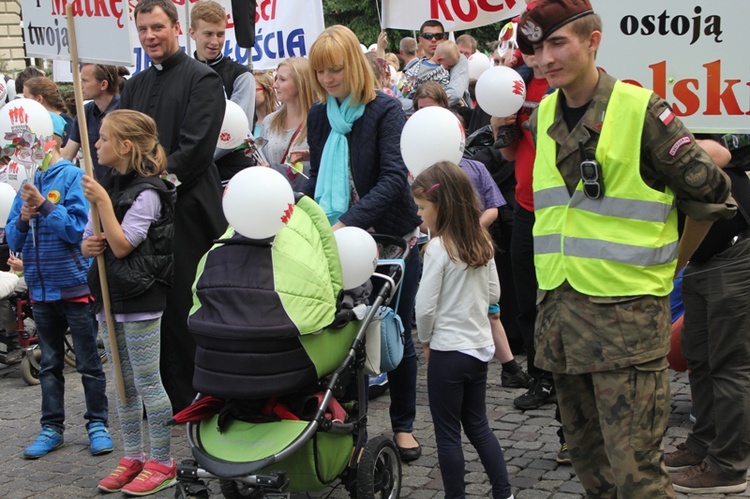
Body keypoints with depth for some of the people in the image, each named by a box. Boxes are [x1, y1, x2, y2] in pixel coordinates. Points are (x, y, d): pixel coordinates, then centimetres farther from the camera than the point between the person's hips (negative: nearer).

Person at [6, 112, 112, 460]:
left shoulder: (72, 176, -8)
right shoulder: (27, 184, 8)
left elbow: (78, 228, -16)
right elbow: (12, 240, 7)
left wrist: (45, 206, -21)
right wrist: (22, 219, -12)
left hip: (74, 285, -6)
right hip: (40, 288, 6)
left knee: (88, 362, 4)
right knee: (49, 364, 14)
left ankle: (97, 424, 14)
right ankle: (52, 428, 22)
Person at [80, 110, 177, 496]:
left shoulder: (147, 192, -13)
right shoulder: (108, 185, 12)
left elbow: (121, 245, -18)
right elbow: (90, 240, 16)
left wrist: (103, 203, -18)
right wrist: (88, 246, -7)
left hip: (140, 300, -9)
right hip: (110, 296, 9)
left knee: (148, 383, -2)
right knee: (123, 384, 14)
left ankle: (162, 463, 7)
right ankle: (132, 457, 24)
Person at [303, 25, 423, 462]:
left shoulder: (385, 110, -11)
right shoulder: (319, 115, 5)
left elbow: (394, 178, -21)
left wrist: (347, 222, -31)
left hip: (391, 238, -4)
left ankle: (403, 424, 22)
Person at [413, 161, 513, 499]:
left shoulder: (438, 247, -18)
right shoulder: (482, 243, 3)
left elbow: (425, 307, -16)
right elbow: (494, 293, 12)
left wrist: (425, 340, -1)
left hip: (448, 350, -7)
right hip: (481, 346, 7)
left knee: (448, 433, 5)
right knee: (478, 426, 19)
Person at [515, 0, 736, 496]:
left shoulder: (641, 109, -10)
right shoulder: (544, 116, 9)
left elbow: (710, 195, -2)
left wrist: (666, 267, 7)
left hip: (626, 312, -6)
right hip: (559, 307, 7)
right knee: (587, 453, 16)